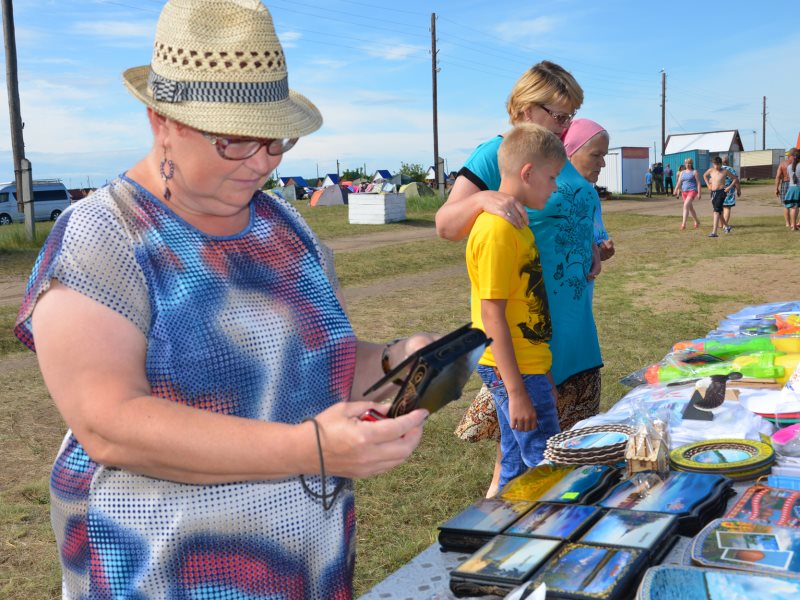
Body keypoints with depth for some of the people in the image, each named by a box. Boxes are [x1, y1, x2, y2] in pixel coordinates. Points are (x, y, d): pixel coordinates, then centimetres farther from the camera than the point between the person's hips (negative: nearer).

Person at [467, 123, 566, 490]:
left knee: (516, 467, 17)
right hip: (515, 372, -9)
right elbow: (492, 316, -21)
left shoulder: (512, 223, 12)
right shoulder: (498, 230, -19)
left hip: (525, 366, 10)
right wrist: (517, 391, -21)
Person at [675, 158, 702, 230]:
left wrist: (699, 193, -11)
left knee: (686, 205, -23)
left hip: (692, 191, -7)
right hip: (684, 191, 7)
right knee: (690, 208, 16)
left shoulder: (694, 172, -2)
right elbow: (679, 183, 13)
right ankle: (697, 221, 36)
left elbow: (698, 183, -5)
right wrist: (676, 191, 1)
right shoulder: (682, 172, 14)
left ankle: (683, 224, -28)